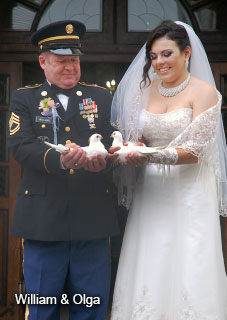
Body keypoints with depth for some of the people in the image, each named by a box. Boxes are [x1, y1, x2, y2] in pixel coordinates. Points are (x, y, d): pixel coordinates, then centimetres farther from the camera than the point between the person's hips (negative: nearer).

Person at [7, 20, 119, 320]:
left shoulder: (101, 97, 14)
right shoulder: (24, 98, 8)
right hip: (43, 217, -1)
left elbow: (115, 140, 2)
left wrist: (103, 159, -22)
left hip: (93, 215, 2)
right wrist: (59, 160, -26)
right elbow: (20, 145, -7)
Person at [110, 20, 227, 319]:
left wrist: (150, 156, -24)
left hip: (189, 196, -4)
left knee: (187, 277, -3)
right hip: (150, 195, 4)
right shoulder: (145, 89, 9)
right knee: (147, 275, 4)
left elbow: (194, 151, -12)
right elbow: (136, 141, 12)